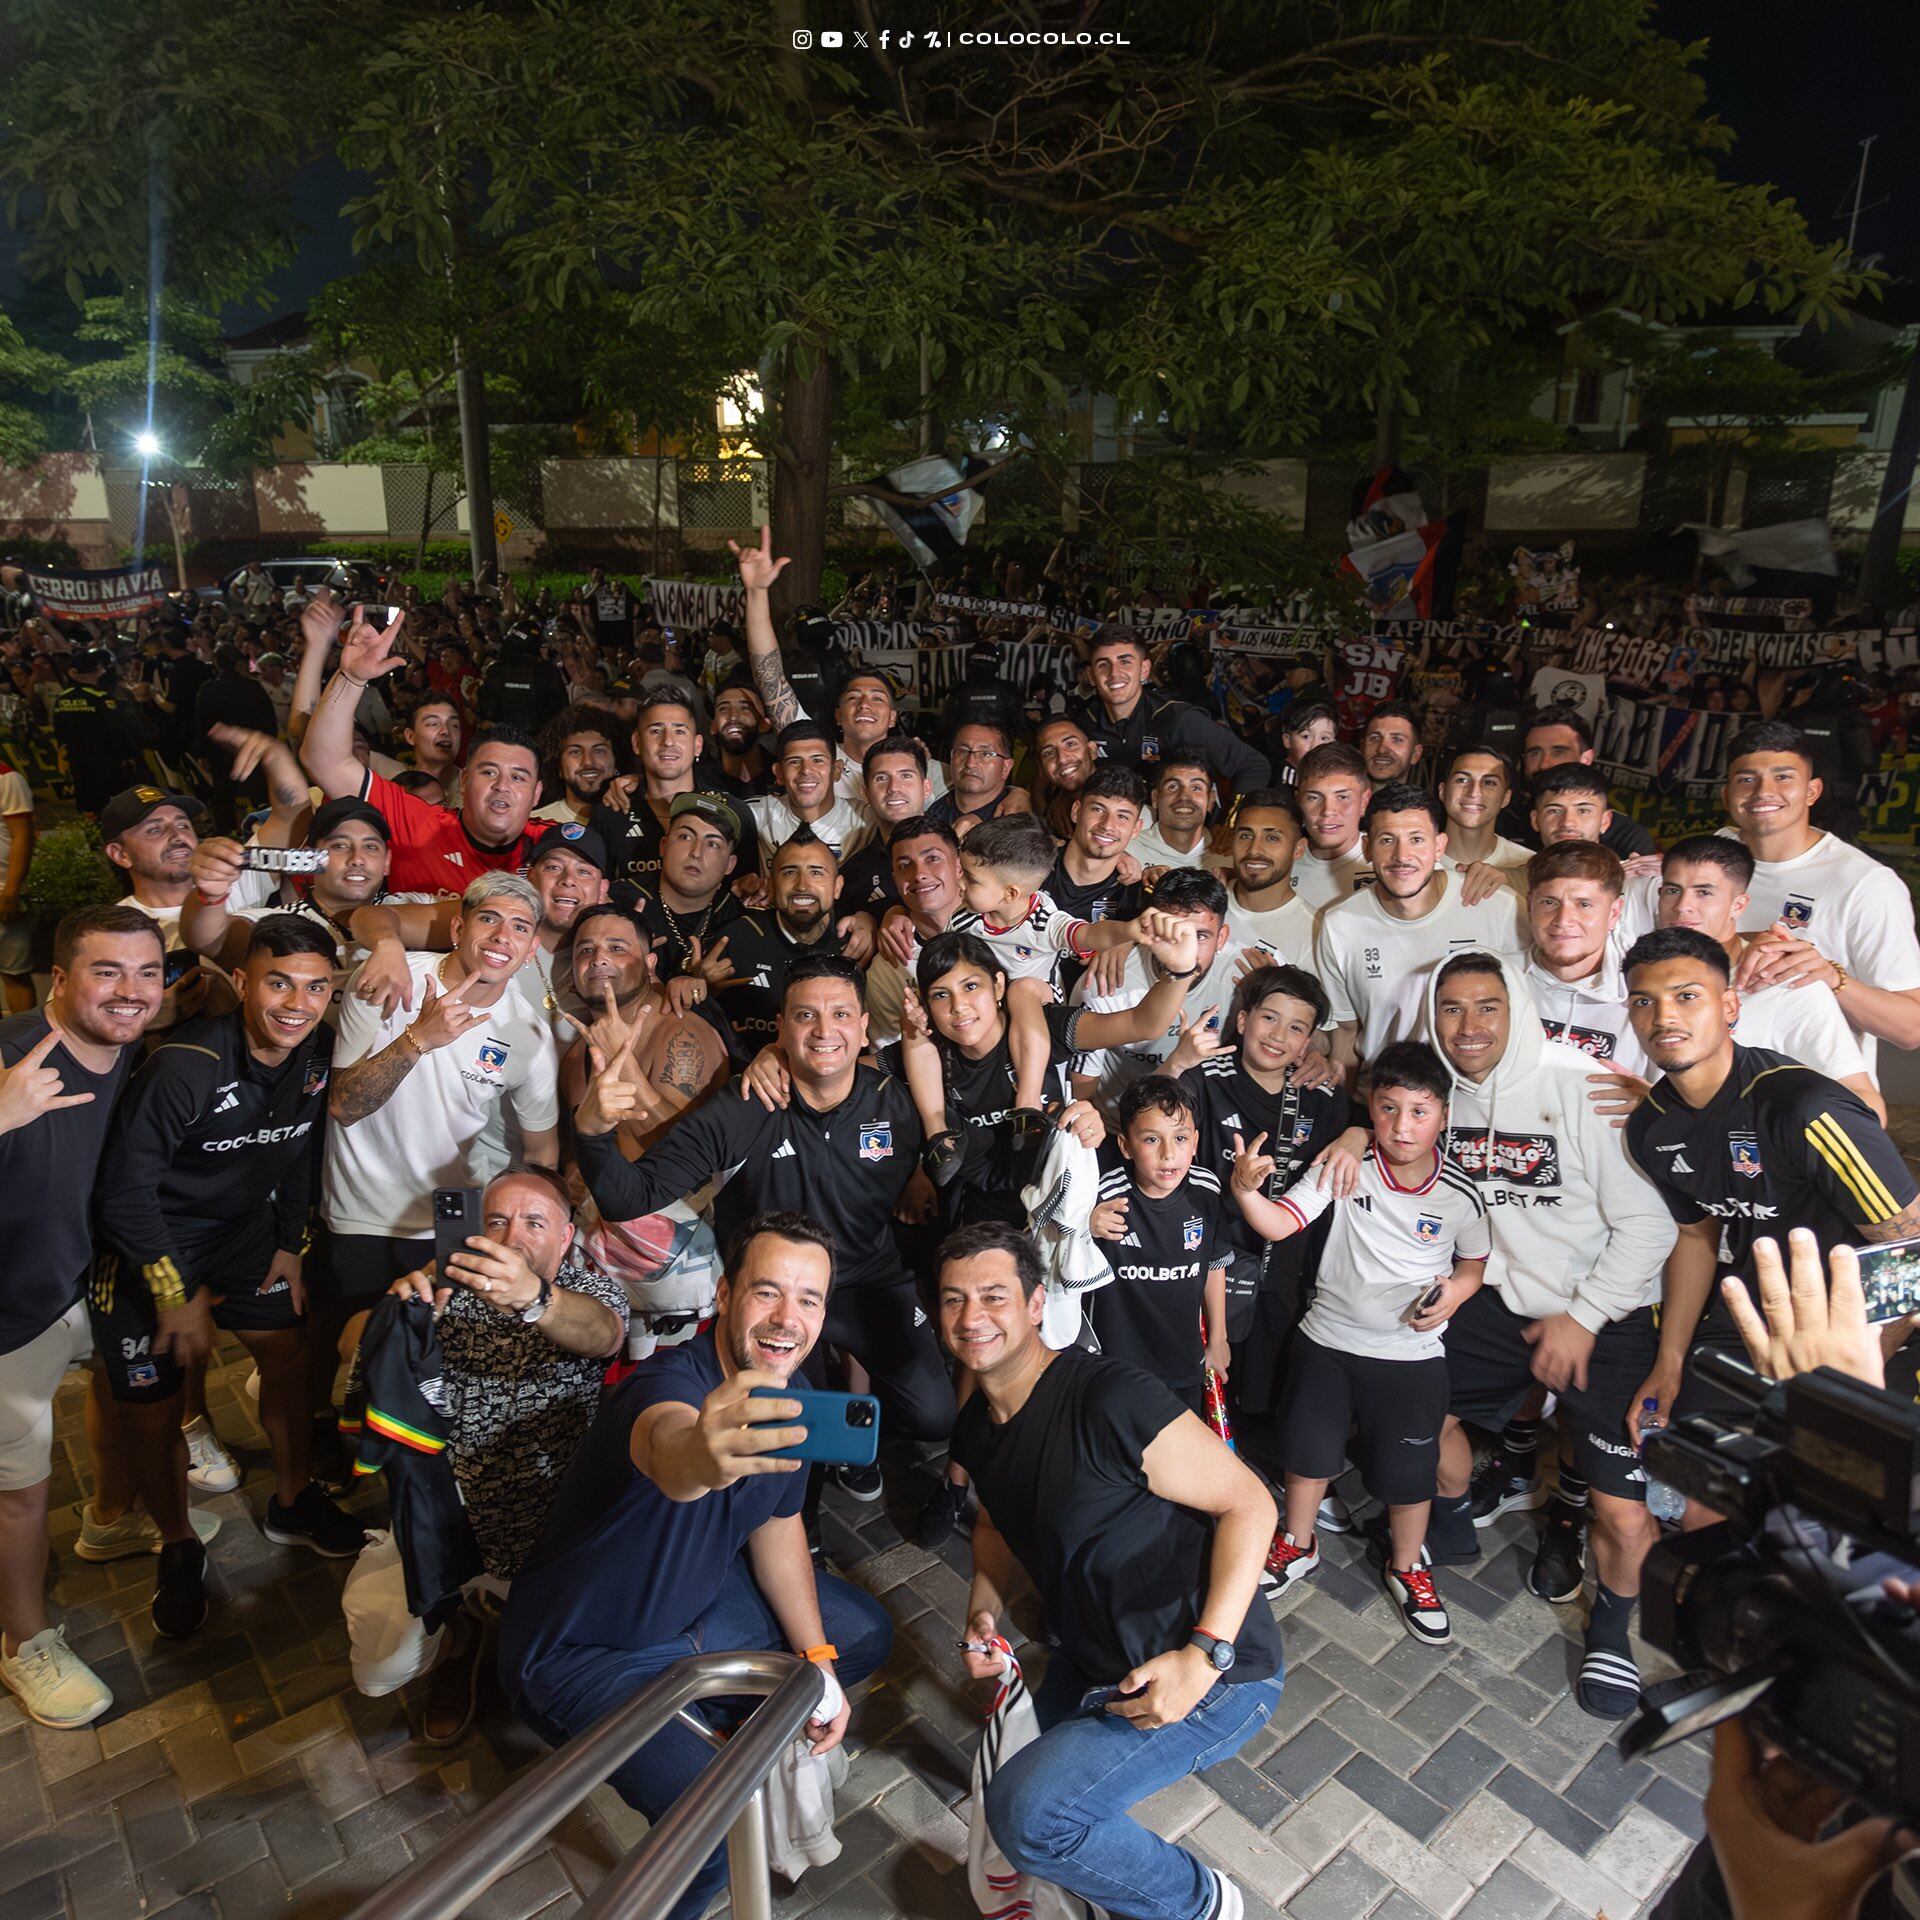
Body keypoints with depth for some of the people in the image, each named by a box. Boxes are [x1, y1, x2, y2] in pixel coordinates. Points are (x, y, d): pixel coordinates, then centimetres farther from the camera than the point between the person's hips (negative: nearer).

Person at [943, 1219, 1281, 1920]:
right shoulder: (976, 1428, 0)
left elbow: (1249, 1503, -22)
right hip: (1093, 1664, 9)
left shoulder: (1109, 1402, -27)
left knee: (1026, 1812, -19)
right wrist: (985, 1607, -1)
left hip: (1214, 1674, -8)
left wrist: (1206, 1653, -27)